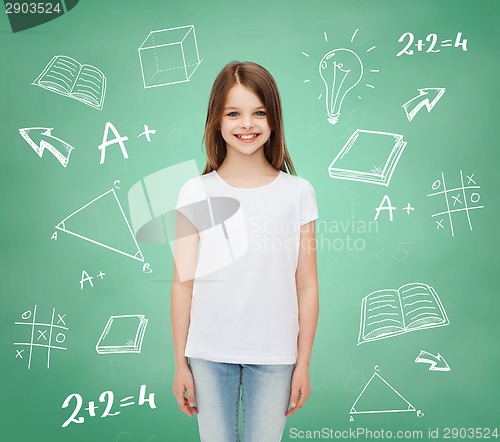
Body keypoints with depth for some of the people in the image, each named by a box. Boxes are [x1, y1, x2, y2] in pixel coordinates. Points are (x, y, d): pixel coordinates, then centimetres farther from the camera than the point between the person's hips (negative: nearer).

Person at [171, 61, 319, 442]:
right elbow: (183, 284, 0)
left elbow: (307, 287, 0)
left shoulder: (298, 192, -2)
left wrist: (303, 364, 2)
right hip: (209, 354, 0)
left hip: (274, 356, 0)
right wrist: (180, 363, 2)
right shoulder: (196, 193, -2)